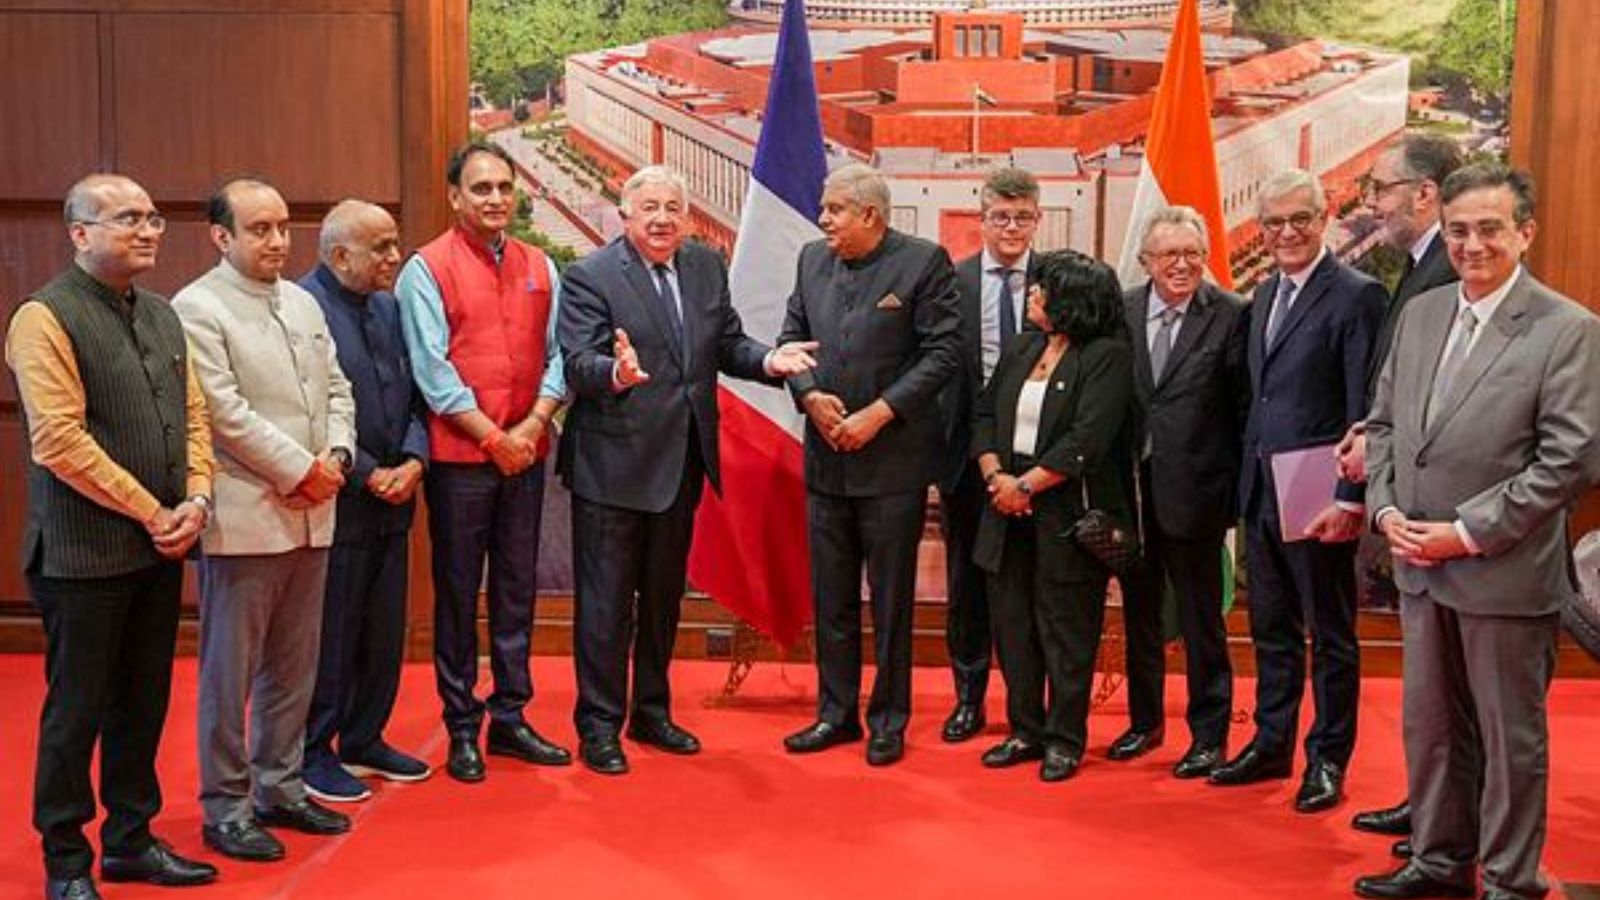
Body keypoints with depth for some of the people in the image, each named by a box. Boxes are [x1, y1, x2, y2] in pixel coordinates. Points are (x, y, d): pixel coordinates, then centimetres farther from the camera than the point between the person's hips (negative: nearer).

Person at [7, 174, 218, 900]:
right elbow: (59, 440, -18)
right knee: (76, 709, 5)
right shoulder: (46, 317, -10)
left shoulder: (160, 313, 13)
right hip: (85, 553, -7)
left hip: (160, 546, 7)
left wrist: (196, 499, -3)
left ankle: (130, 840, 28)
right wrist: (149, 512, -15)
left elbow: (193, 413, 12)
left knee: (144, 702, 14)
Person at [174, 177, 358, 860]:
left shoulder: (303, 302, 14)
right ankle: (225, 809, 15)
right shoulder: (197, 308, -8)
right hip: (243, 518, -7)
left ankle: (279, 788, 28)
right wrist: (299, 469, -13)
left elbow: (337, 387, 14)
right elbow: (225, 411, -16)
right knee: (230, 674, 4)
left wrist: (335, 456, -3)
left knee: (293, 668, 15)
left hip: (309, 514, 7)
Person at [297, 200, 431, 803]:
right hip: (336, 501, -7)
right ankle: (313, 753, 19)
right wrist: (369, 475, -16)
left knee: (385, 632, 15)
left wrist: (412, 460, -4)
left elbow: (412, 394, 13)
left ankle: (363, 740, 31)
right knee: (329, 635, 4)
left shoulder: (389, 308, 10)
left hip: (391, 502, 8)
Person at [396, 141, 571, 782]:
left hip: (526, 453, 5)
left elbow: (557, 354, 8)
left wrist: (534, 424, -7)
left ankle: (509, 718, 23)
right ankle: (461, 729, 14)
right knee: (458, 593, 4)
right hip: (459, 455, -4)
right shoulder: (427, 268, -4)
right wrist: (493, 437, -12)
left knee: (516, 589, 12)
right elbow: (432, 369, -10)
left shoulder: (539, 267, 11)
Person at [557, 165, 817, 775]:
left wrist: (768, 360, -11)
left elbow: (727, 344, 9)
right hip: (613, 465, -6)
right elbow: (577, 363, -20)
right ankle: (599, 726, 16)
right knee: (606, 601, 2)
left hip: (681, 462, 6)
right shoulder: (590, 277, -11)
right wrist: (616, 374, -42)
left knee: (663, 596, 18)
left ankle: (651, 712, 34)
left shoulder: (707, 267, 7)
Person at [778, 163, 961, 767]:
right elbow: (791, 338, 13)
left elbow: (944, 351, -11)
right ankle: (836, 712, 25)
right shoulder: (812, 259, 9)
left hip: (893, 460, -5)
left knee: (891, 598, 5)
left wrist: (878, 413, -16)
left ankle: (889, 721, 18)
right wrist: (810, 396, -6)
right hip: (826, 457, 5)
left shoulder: (924, 262, -8)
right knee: (831, 597, 12)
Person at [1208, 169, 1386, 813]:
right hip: (1260, 489, 7)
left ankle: (1328, 760, 20)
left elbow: (1365, 411, -15)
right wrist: (1247, 479, 8)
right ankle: (1271, 744, 30)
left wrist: (1349, 499, -19)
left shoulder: (1356, 295, -11)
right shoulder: (1265, 295, 13)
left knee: (1330, 634, 8)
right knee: (1270, 628, 17)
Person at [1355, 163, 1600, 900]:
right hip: (1419, 565, 6)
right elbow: (1382, 423, 12)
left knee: (1510, 736, 8)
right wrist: (1386, 510, -3)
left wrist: (1468, 533, -17)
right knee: (1430, 725, 17)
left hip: (1506, 573, -6)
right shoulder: (1418, 313, 8)